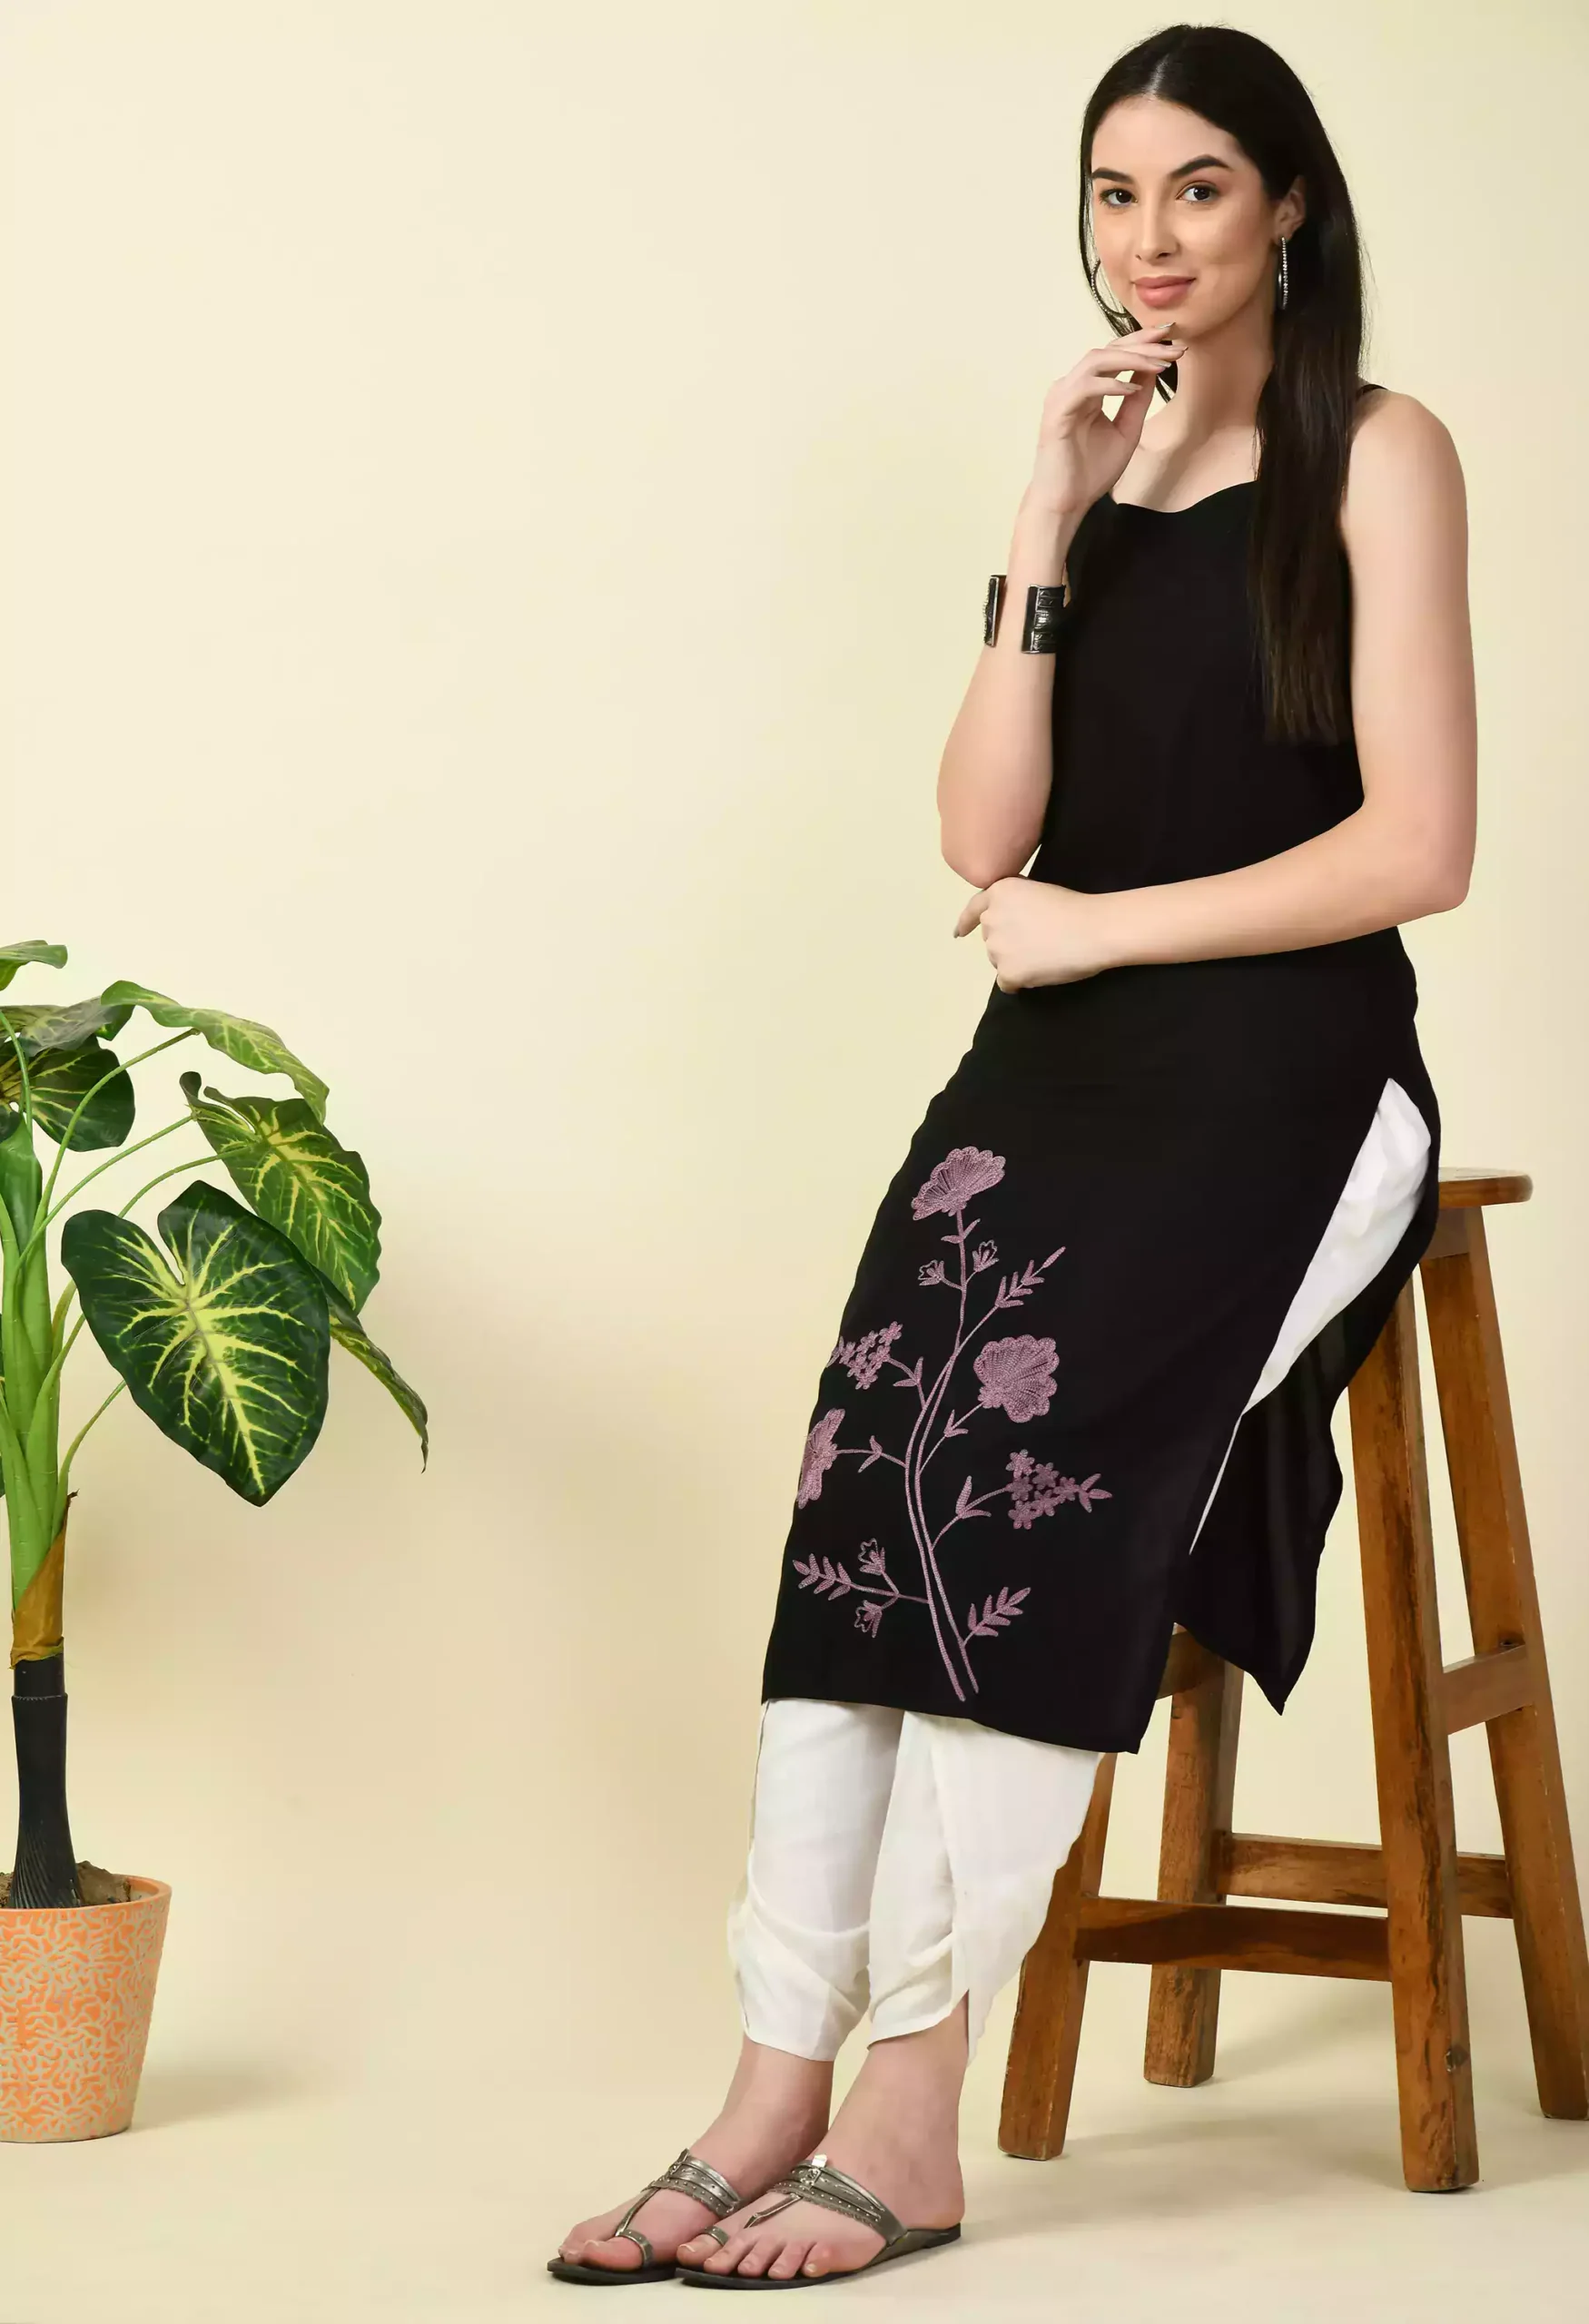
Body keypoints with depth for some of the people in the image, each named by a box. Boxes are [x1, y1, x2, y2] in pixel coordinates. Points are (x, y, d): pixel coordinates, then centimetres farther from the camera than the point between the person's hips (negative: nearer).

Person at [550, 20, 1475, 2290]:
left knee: (1023, 1454, -28)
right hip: (1059, 1075, 5)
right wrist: (1049, 536, -1)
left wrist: (1098, 926, -5)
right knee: (868, 1469, -21)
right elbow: (986, 840, 7)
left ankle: (912, 2113, -25)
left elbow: (1416, 845, -7)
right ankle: (776, 2096, -24)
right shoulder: (1094, 475, 18)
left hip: (1283, 1080, -5)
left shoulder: (1380, 454, 2)